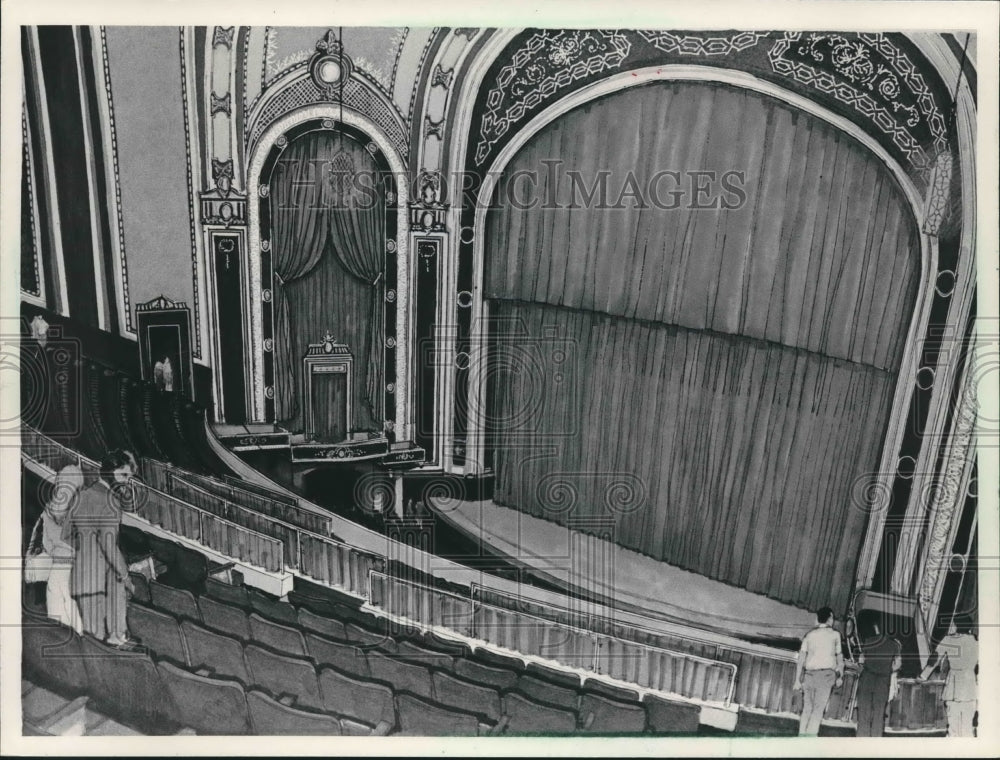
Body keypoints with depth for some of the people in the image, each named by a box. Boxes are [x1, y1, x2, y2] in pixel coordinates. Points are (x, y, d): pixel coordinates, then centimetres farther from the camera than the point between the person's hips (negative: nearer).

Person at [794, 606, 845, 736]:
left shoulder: (809, 635, 13)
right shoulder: (834, 634, 7)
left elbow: (800, 659, 8)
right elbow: (839, 657, 12)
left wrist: (797, 679, 8)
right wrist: (840, 676, 22)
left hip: (809, 674, 3)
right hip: (826, 674, -3)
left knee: (807, 708, 8)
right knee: (818, 708, -4)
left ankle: (802, 735, 3)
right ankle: (811, 735, -14)